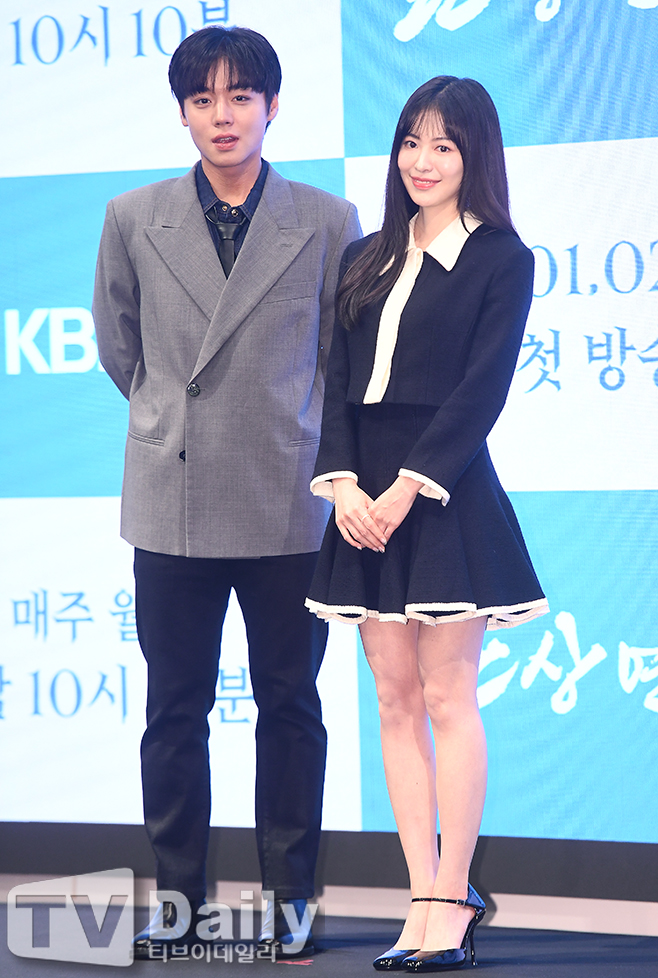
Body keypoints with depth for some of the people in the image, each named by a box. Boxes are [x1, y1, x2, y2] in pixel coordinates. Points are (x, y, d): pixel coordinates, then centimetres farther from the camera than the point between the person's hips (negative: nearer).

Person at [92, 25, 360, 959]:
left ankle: (290, 895, 17)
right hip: (172, 499, 1)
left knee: (290, 705, 7)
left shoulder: (328, 222, 0)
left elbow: (345, 358, 10)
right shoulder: (134, 219, 4)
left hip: (288, 505, -1)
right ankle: (178, 891, 17)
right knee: (174, 707, 7)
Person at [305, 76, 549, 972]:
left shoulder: (500, 259, -1)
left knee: (447, 697, -4)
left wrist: (408, 489, -17)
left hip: (445, 493, -6)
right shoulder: (368, 260, 15)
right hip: (368, 498, 6)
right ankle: (427, 901, 9)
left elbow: (481, 388, -10)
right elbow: (338, 382, 9)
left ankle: (451, 905, 1)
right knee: (396, 701, 5)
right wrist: (343, 483, -7)